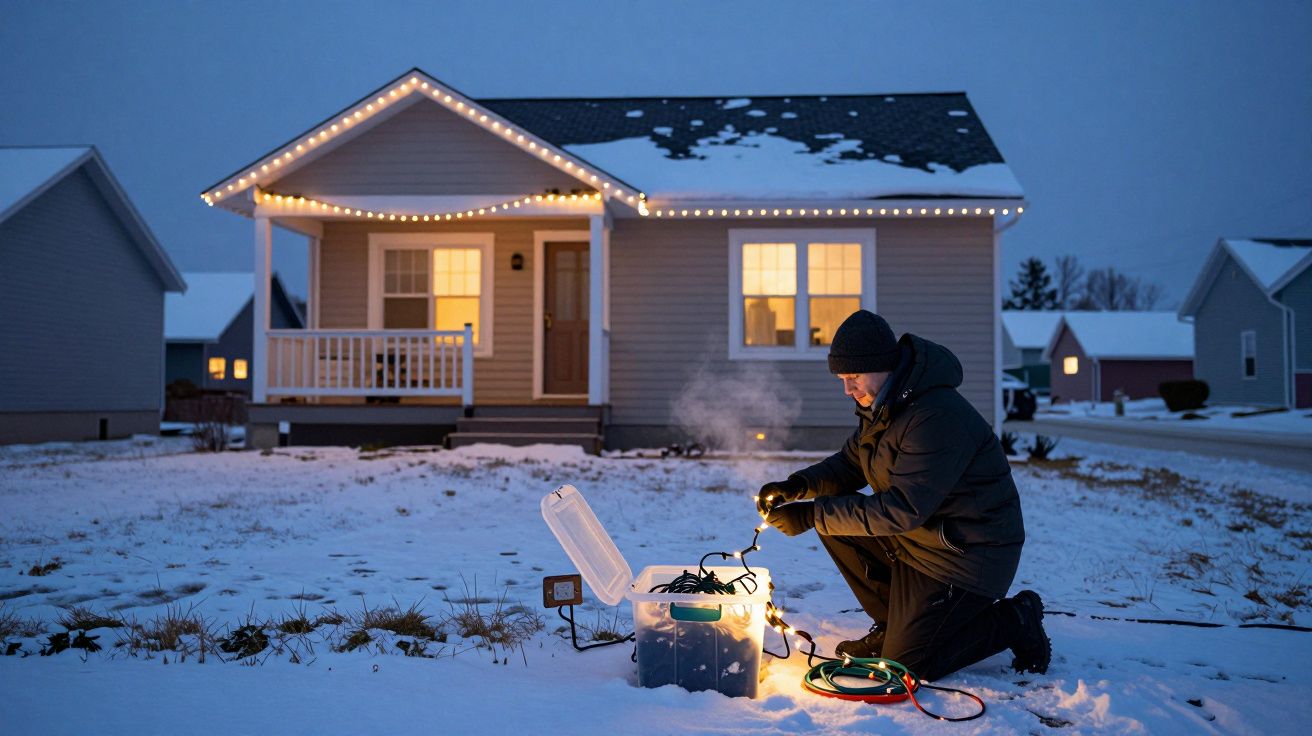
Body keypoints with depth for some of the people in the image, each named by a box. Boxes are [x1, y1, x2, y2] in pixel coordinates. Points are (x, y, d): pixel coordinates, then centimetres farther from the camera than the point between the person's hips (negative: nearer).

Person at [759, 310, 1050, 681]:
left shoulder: (939, 417, -28)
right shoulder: (884, 405, 3)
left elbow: (901, 510, -31)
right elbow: (848, 465, 9)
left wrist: (812, 515, -30)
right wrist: (796, 487, -11)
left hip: (969, 558, -9)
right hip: (915, 539, 9)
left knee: (907, 664, -8)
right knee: (835, 519, -3)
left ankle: (1014, 622, 11)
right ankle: (893, 626, 12)